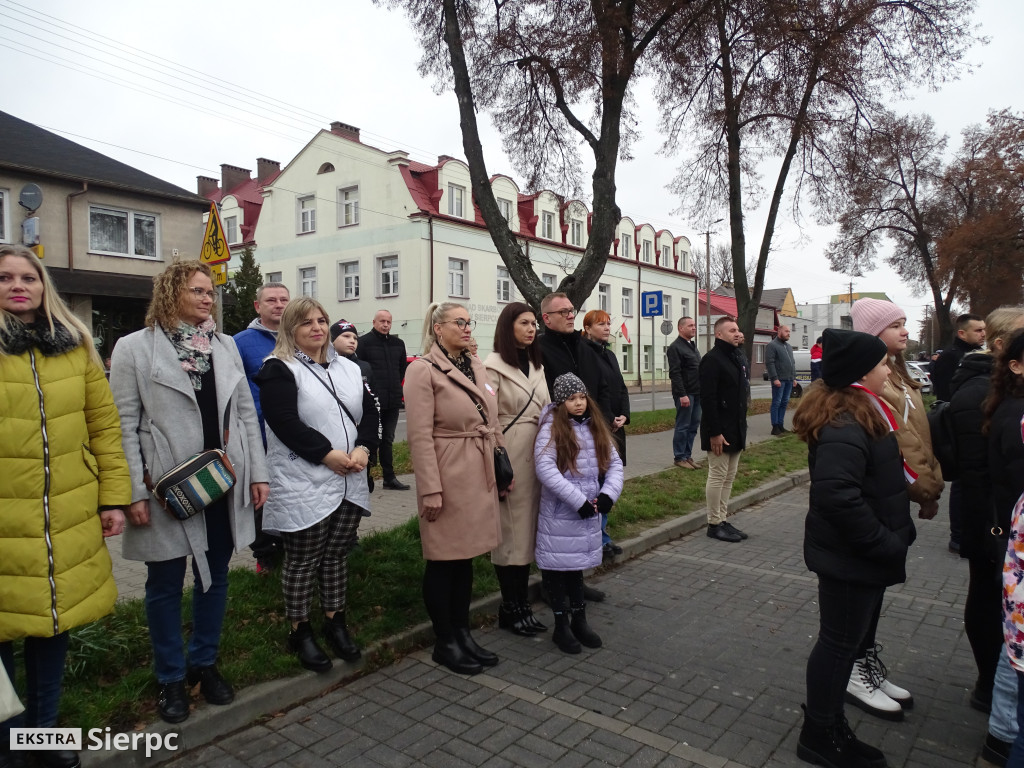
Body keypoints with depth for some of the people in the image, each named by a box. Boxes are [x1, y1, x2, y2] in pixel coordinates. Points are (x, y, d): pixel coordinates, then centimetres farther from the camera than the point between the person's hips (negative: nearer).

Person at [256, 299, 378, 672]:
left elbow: (369, 411, 8)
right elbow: (285, 422, -17)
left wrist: (362, 449, -10)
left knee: (337, 556, 15)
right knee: (302, 562, 7)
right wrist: (328, 454, -19)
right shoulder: (279, 370, -5)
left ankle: (335, 623, 30)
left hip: (349, 483, 6)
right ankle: (300, 632, 23)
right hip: (302, 485, -5)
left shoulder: (348, 368, 13)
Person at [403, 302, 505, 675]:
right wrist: (430, 489, -18)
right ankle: (444, 642, 21)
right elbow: (420, 435, -15)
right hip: (448, 476, -7)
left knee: (466, 555, 15)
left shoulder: (476, 365, 11)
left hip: (480, 475, 7)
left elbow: (494, 423, 14)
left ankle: (463, 632, 29)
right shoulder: (423, 370, -10)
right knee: (443, 560, 6)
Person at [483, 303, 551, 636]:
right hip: (509, 455, -7)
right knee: (510, 532, 2)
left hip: (538, 454, 7)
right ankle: (510, 609, 16)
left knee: (528, 529, 13)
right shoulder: (495, 365, -8)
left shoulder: (537, 366, 14)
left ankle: (522, 604, 25)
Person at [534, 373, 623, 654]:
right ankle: (561, 625, 19)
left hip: (589, 513, 5)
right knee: (558, 567, 5)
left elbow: (614, 463, 8)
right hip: (559, 515, -5)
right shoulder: (551, 428, -10)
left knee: (578, 564, 17)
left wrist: (608, 494, -10)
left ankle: (579, 620, 30)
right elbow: (545, 469, -20)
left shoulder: (596, 427, 7)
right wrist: (578, 500, -21)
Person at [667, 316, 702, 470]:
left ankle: (688, 455, 19)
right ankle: (679, 457, 6)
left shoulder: (693, 346, 18)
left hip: (697, 393, 9)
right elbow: (675, 373, -17)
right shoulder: (675, 347, -10)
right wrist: (682, 395, -22)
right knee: (683, 426, -2)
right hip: (685, 394, -9)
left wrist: (702, 390, 15)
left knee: (694, 425, 10)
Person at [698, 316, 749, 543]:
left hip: (736, 429, 9)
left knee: (729, 477, 13)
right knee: (717, 476, -1)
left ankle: (723, 520, 23)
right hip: (719, 431, -9)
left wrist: (742, 427, 15)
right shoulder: (712, 360, -15)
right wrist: (714, 432, -23)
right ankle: (714, 524, 9)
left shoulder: (739, 358, 14)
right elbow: (707, 399, -20)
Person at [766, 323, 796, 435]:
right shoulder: (772, 345, -6)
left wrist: (794, 377, 16)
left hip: (789, 380, 8)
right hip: (779, 380, -8)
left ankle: (780, 425, 15)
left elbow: (793, 362, 24)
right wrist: (775, 378, -20)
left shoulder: (788, 346, 20)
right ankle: (775, 427, -3)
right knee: (777, 403, -5)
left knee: (784, 403, 9)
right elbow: (769, 363, -14)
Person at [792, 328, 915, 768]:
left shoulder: (861, 412, 10)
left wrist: (893, 538, 12)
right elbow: (838, 495, -34)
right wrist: (886, 545, -23)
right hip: (850, 559, -10)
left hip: (860, 553, 10)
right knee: (840, 644, 4)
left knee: (848, 641, 21)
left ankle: (829, 725, 38)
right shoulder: (846, 424, -25)